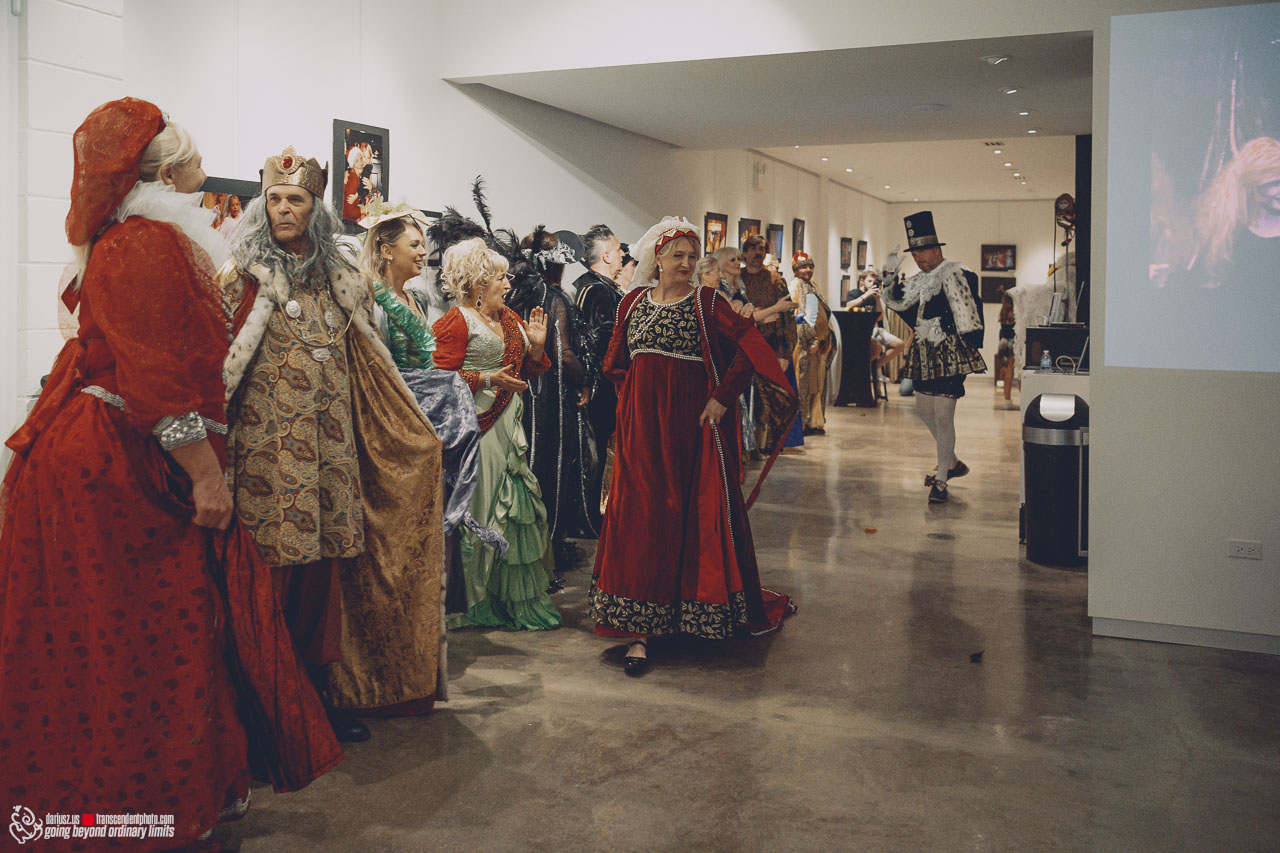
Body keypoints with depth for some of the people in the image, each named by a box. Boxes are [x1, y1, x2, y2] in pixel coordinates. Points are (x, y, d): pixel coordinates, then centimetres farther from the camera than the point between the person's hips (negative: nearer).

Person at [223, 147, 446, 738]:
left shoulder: (340, 281, 14)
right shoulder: (246, 279, 2)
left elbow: (368, 368, 18)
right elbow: (218, 363, -5)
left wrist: (420, 429, 17)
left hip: (330, 444, 4)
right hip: (269, 443, -4)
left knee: (326, 564, 5)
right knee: (274, 566, -5)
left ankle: (324, 692, 16)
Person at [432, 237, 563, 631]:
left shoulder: (511, 320, 18)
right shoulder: (457, 322, -6)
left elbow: (526, 371, 22)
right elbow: (442, 377, -14)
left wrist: (536, 346, 4)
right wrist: (488, 380, -21)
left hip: (510, 427, 8)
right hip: (477, 426, -8)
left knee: (516, 506, 7)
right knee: (479, 510, -5)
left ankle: (518, 597, 16)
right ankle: (474, 601, 6)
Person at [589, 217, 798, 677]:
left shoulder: (707, 302, -1)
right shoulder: (633, 302, 9)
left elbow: (751, 347, -8)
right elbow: (616, 362, 20)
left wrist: (723, 396, -12)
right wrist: (636, 395, 9)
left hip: (692, 422, -2)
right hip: (642, 423, 3)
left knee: (698, 512, 4)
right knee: (641, 517, -2)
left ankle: (700, 611, 20)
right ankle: (640, 628, 0)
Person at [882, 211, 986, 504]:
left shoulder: (954, 274, -11)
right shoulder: (921, 279, 14)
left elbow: (965, 314, -15)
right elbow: (897, 302, 20)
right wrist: (891, 276, 8)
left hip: (949, 354, -9)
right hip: (925, 354, 9)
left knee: (943, 415, -9)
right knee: (924, 409, 18)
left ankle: (941, 480, -2)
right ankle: (953, 463, 34)